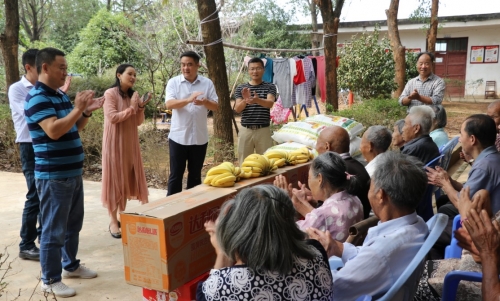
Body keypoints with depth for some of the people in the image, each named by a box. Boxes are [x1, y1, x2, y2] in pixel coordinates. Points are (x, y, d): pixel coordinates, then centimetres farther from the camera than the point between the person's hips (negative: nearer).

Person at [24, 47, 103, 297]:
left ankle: (70, 265, 35)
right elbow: (54, 130, -28)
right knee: (54, 230, 0)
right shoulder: (37, 97, -15)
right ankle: (50, 280, 12)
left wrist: (87, 111, 4)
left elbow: (75, 127, 21)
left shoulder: (61, 96, 13)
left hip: (73, 173, 9)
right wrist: (78, 109, -21)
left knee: (73, 224, 20)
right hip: (53, 177, -9)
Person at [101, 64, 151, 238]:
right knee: (114, 179, -1)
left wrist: (141, 107, -6)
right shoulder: (110, 93, -10)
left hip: (130, 142, 6)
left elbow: (138, 122, 9)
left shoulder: (133, 95, 9)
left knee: (127, 178, 9)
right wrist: (132, 108, -15)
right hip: (115, 142, -6)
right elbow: (112, 117, -19)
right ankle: (113, 221, 7)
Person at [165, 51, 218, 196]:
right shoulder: (173, 82, -3)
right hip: (178, 136, -2)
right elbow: (169, 104, -16)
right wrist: (188, 99, -33)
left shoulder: (207, 83, 3)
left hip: (199, 137, 2)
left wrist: (204, 102, -22)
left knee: (195, 174, 13)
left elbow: (215, 106, 1)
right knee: (176, 174, 4)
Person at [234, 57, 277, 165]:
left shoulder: (270, 87, 1)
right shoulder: (241, 88, 5)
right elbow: (237, 109, -6)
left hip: (263, 130, -1)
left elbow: (270, 103, -16)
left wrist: (257, 100, -38)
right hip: (246, 130, 1)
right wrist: (245, 100, -29)